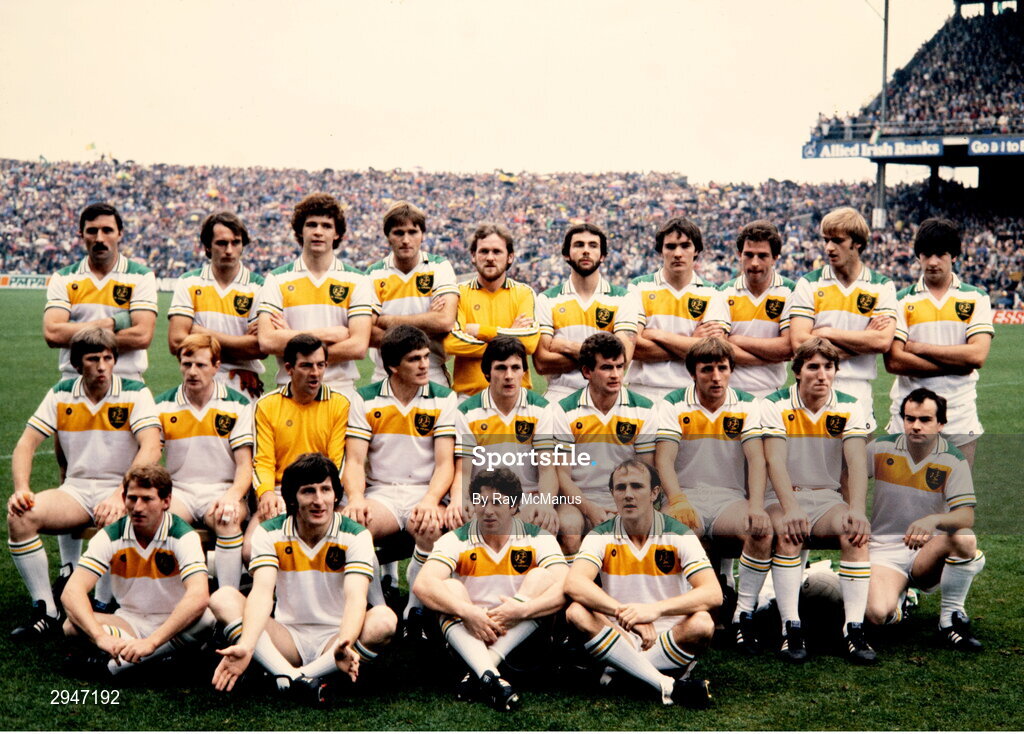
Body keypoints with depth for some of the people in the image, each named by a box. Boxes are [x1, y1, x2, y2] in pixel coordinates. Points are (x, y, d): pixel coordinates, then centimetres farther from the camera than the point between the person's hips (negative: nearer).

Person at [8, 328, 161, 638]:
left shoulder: (135, 394, -4)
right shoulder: (60, 395, 7)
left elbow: (151, 449, -16)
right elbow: (26, 443, 5)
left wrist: (120, 495, -30)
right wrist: (21, 489, -14)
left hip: (120, 489, -4)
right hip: (75, 490, 4)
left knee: (112, 520, -39)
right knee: (20, 516, -23)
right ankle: (45, 612, -16)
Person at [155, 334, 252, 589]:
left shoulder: (237, 405, 3)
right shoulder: (163, 406, 9)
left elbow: (244, 465, -1)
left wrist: (233, 496, -22)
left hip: (222, 490, -1)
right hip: (179, 491, 1)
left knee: (228, 518, -35)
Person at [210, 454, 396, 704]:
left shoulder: (355, 536, -8)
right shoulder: (269, 534, -4)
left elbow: (355, 597, -22)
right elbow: (262, 592, -19)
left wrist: (344, 644, -44)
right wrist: (246, 645, -39)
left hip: (334, 636, -1)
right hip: (287, 640, 1)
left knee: (383, 619, -31)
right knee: (223, 598, -21)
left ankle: (294, 677, -31)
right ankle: (293, 676, -38)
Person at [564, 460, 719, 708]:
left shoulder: (679, 535, -4)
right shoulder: (601, 536, -1)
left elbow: (713, 594, -17)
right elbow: (573, 584, -20)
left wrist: (656, 609, -33)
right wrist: (627, 614, -32)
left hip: (670, 643, -2)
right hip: (619, 639, 2)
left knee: (701, 623, -32)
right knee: (577, 612, -28)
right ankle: (670, 687, -32)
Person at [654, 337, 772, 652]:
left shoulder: (747, 405, 5)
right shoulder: (674, 404, 4)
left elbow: (756, 458, -6)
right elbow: (664, 458, -7)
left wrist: (756, 506, -23)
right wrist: (676, 499, -26)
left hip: (731, 498, 1)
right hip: (687, 497, -1)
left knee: (762, 529, -32)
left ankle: (744, 614, -17)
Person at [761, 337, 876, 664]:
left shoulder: (850, 406, 0)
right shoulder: (775, 404, -5)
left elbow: (857, 462, -13)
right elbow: (775, 461, -17)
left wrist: (857, 511, -30)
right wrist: (790, 510, -33)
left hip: (828, 497, 2)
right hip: (782, 497, -2)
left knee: (856, 533, -29)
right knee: (787, 534, -35)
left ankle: (854, 629, -28)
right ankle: (791, 628, -30)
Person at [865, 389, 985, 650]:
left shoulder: (953, 460, -7)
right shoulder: (880, 448, -4)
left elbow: (967, 516, -18)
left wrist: (934, 520, -38)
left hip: (930, 550, 1)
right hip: (884, 550, -1)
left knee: (965, 539, -34)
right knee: (878, 613, -30)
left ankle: (951, 617, -11)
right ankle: (897, 591, 10)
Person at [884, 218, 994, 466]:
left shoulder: (975, 298, 5)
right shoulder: (902, 300, 3)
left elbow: (977, 355, -9)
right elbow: (893, 361, -8)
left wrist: (920, 348, -8)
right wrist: (955, 364, -8)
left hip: (960, 418, 0)